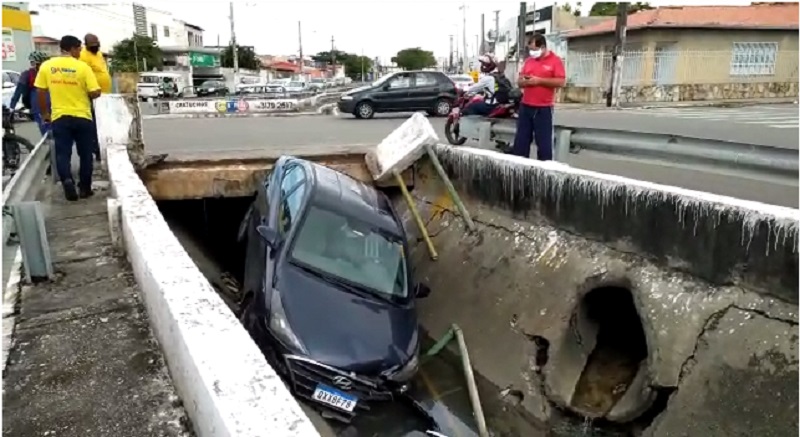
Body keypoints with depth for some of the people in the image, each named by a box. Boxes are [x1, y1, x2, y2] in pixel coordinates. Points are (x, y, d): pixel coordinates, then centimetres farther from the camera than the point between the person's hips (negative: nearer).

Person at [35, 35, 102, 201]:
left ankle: (67, 180, -16)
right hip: (82, 117, -2)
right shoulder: (83, 67, -9)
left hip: (59, 117, 2)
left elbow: (40, 92, 4)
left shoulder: (46, 66, 1)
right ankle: (85, 188, 14)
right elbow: (95, 93, -12)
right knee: (85, 154, 10)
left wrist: (44, 113, 17)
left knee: (62, 153, 6)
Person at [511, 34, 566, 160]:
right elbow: (519, 81, 17)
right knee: (521, 139, 7)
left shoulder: (555, 60, -3)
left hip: (544, 108, -5)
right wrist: (523, 81, -7)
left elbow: (560, 82, -12)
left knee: (544, 141, 0)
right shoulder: (528, 61, 13)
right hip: (525, 106, 5)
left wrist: (539, 80, -16)